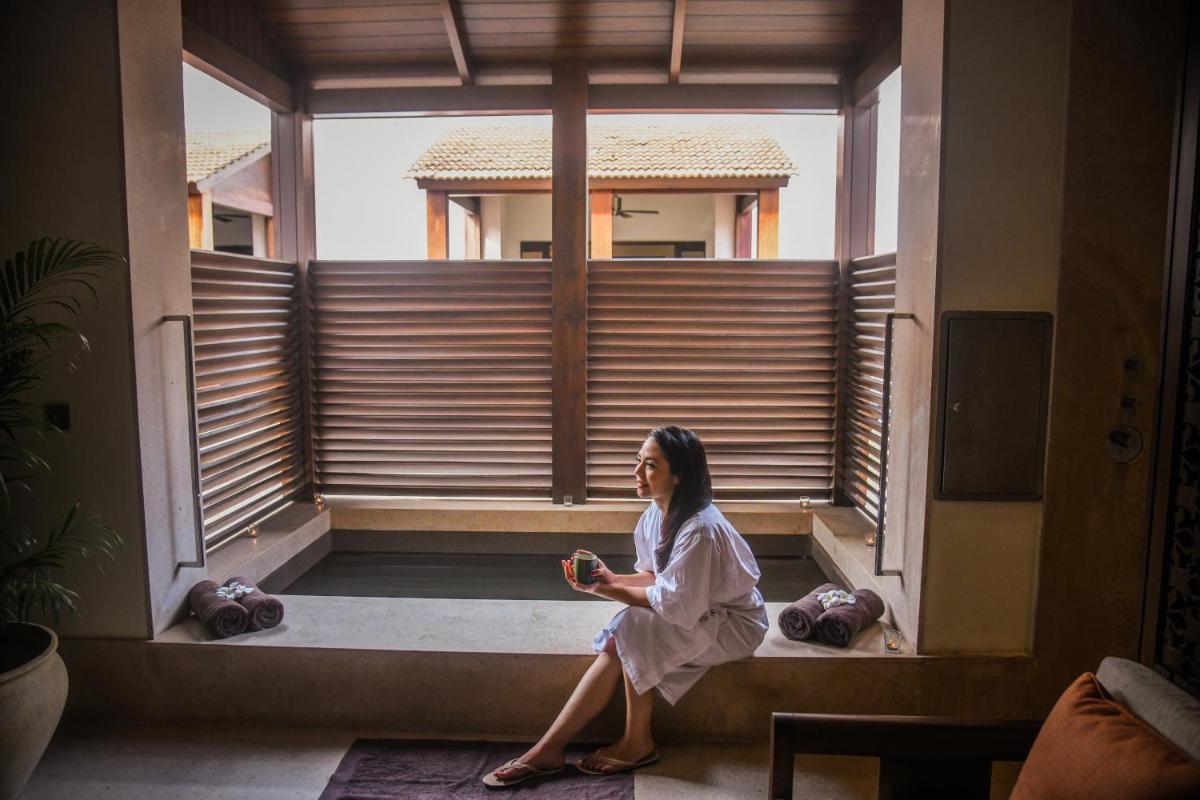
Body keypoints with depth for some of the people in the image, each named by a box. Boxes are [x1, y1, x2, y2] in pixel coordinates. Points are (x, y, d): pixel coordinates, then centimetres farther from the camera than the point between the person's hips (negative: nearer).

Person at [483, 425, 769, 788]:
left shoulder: (700, 530, -30)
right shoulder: (657, 513, -4)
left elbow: (677, 608, -27)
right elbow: (655, 577, 5)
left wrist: (610, 592, -23)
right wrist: (611, 580, -12)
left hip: (732, 623, -7)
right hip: (695, 611, 7)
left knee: (632, 628, -24)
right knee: (615, 645, -15)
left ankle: (637, 742, -5)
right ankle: (548, 748, -11)